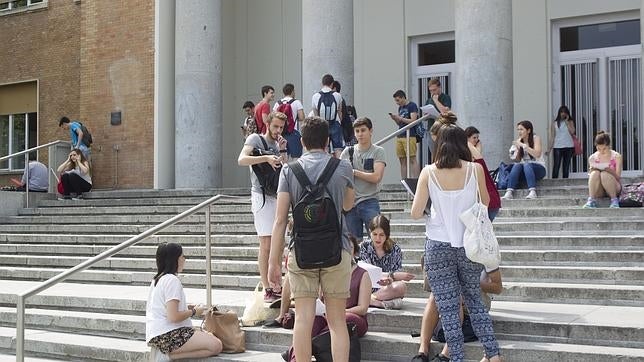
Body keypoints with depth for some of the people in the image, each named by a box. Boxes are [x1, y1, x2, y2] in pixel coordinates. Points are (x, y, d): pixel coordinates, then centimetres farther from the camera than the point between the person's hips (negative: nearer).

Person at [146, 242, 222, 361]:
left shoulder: (157, 279, 17)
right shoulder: (172, 280, -13)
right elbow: (173, 317, -21)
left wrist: (186, 307, 16)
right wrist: (193, 312, -4)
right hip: (167, 335, -10)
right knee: (216, 346, -17)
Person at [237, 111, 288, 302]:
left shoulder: (277, 144, 18)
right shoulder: (255, 139, -3)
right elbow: (242, 159, -20)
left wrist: (282, 152, 2)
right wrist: (266, 158, -28)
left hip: (277, 197, 8)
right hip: (262, 196, -8)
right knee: (266, 245, -9)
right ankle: (267, 290, -6)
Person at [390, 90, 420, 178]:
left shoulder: (412, 106, -4)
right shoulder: (400, 108, 19)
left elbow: (413, 121, -12)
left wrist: (400, 118, -11)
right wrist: (395, 119, 4)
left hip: (409, 137, -7)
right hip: (399, 137, 7)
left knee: (412, 159, -9)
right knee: (402, 161, 5)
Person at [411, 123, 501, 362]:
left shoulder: (428, 172, -7)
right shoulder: (475, 169, -5)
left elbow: (416, 213, -7)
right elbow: (485, 202, 10)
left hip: (439, 246, -2)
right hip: (469, 244, 2)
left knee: (448, 309, 5)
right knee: (474, 301, 19)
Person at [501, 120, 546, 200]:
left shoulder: (536, 138, -5)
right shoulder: (519, 141, 7)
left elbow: (537, 154, -22)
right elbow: (517, 160, 2)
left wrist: (523, 145, -23)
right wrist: (517, 148, -12)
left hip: (539, 169, -4)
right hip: (525, 170, 4)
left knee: (526, 165, -34)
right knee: (516, 165, -27)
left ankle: (533, 192, -47)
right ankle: (509, 192, -40)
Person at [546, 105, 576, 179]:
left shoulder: (570, 122, 9)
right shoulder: (554, 123, 8)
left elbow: (572, 132, -9)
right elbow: (552, 137, 4)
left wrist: (567, 121, -4)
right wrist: (549, 149, -4)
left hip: (568, 147, 1)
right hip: (557, 147, -1)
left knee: (566, 167, 5)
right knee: (556, 166, -8)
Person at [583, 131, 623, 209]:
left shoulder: (616, 156, -3)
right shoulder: (592, 158, 2)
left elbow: (618, 177, -6)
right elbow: (590, 177, 3)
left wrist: (610, 171, -24)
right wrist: (592, 170, -18)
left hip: (614, 187, -2)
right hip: (598, 191, 2)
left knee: (604, 174, -33)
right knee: (595, 173, -29)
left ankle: (614, 200, -21)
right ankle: (591, 200, -33)